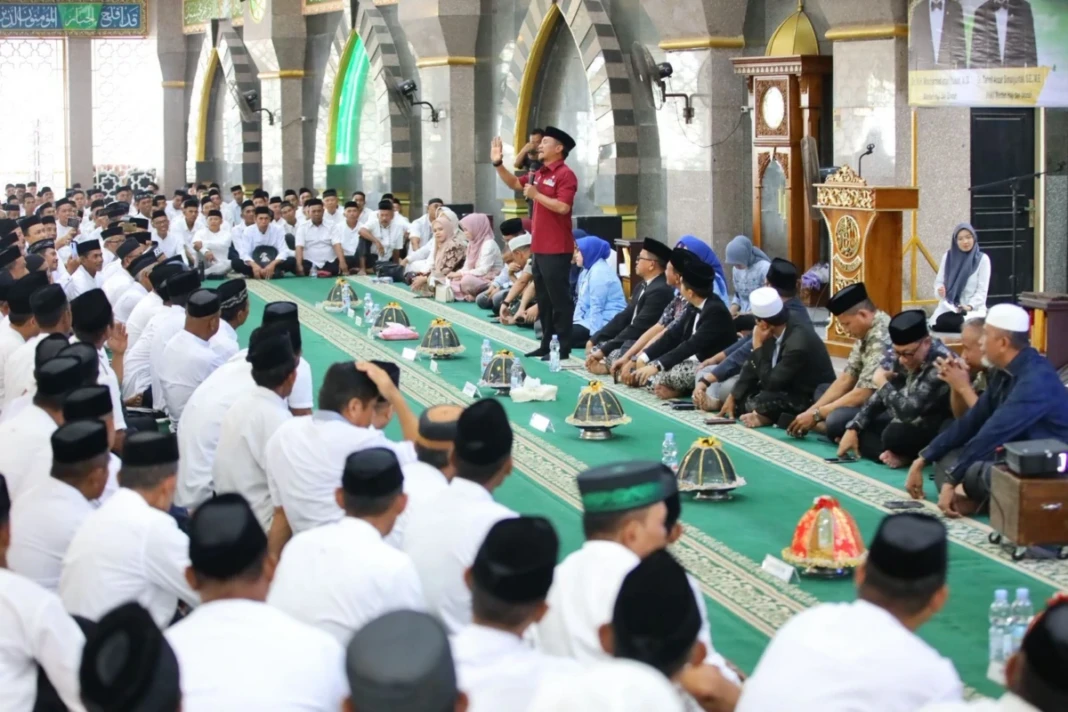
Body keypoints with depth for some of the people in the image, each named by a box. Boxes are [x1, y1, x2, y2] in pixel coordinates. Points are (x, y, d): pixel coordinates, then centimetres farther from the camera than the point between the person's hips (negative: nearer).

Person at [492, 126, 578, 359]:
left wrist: (536, 194, -17)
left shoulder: (565, 175, -12)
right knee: (543, 299, 14)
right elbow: (514, 183, 27)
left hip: (556, 249, -10)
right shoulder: (539, 174, 15)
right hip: (540, 247, 10)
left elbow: (563, 207, -23)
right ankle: (547, 344, 20)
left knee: (559, 298, -6)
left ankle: (563, 347, -4)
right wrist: (498, 163, 16)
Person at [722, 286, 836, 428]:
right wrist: (733, 397, 4)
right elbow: (753, 366, 6)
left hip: (811, 400, -9)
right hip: (790, 389, 9)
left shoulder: (798, 344, -31)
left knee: (756, 403, -30)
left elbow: (770, 383, -24)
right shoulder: (775, 332, -7)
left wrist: (758, 346, -21)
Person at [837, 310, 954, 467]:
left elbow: (909, 411, -34)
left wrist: (883, 383, -19)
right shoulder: (905, 358, -4)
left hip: (937, 430, -9)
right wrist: (852, 429, 0)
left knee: (894, 434, -39)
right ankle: (898, 454, -8)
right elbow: (882, 396, 8)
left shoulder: (940, 364, -29)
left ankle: (908, 456, -7)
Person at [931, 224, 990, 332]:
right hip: (948, 307, 3)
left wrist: (970, 306, -21)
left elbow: (982, 291, -5)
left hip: (973, 309, -3)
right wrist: (940, 291, -14)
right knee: (938, 324, -31)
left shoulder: (982, 259, -1)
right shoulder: (948, 257, 8)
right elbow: (939, 282, 11)